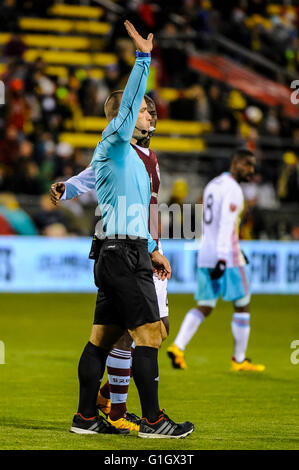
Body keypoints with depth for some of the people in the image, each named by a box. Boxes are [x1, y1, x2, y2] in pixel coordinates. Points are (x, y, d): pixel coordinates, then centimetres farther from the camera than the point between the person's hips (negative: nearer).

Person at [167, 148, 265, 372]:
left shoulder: (212, 185, 16)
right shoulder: (233, 190, -12)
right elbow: (226, 225, -21)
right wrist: (223, 259, -26)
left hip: (206, 254, 8)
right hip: (227, 254, -8)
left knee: (204, 307, 10)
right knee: (242, 305, 5)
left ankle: (178, 347, -8)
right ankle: (239, 359, 7)